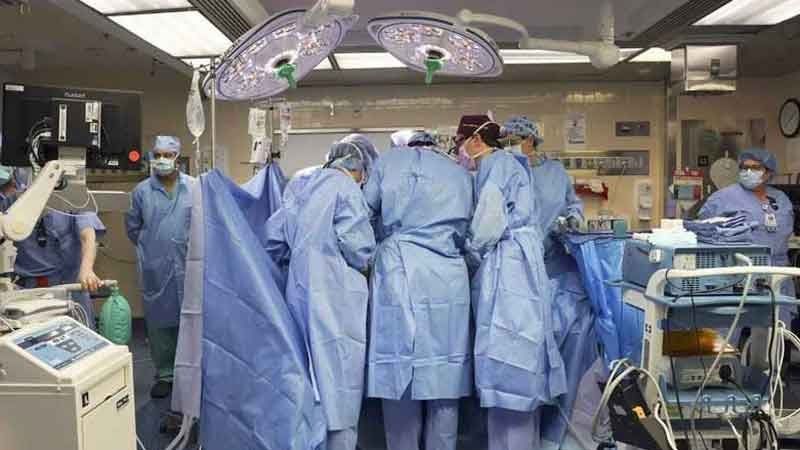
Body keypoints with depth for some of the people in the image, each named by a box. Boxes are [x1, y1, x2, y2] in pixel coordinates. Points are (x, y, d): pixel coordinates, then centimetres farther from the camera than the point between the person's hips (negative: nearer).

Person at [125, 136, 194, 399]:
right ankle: (164, 375, 22)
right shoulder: (142, 191, 3)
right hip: (155, 271, 1)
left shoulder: (195, 188, -2)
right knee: (159, 323, 9)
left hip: (189, 267, -1)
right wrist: (150, 249, 13)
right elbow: (132, 227, 12)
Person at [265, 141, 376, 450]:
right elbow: (357, 243, -15)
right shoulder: (346, 187, -6)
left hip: (301, 289, 8)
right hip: (333, 294, -8)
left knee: (313, 374, 17)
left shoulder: (305, 188, 18)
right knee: (340, 377, -2)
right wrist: (363, 263, 4)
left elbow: (273, 234, 16)